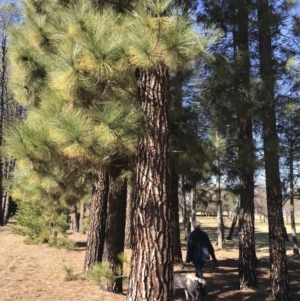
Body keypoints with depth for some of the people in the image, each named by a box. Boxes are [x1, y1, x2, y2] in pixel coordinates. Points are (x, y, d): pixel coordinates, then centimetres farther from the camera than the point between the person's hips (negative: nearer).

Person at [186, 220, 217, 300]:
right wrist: (213, 257, 12)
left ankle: (203, 294, -8)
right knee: (199, 271, 25)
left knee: (199, 273, -3)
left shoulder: (192, 235, -10)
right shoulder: (204, 234, 5)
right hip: (204, 256, 5)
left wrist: (188, 258, -6)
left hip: (196, 257, -5)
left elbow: (190, 247, -13)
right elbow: (209, 246, 7)